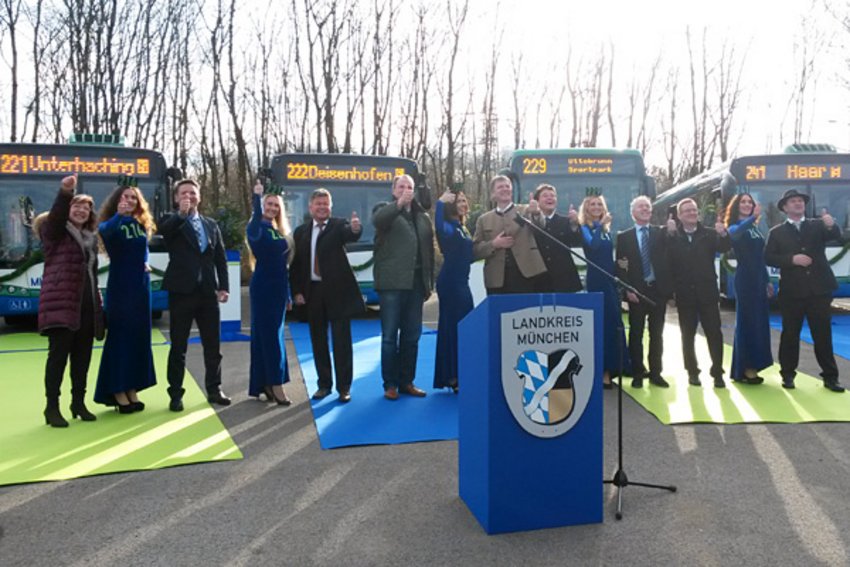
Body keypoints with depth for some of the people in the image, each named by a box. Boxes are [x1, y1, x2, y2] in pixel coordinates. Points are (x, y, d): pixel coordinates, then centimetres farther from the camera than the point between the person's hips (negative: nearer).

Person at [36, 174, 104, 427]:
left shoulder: (91, 238, 19)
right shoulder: (55, 232, 2)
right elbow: (56, 216, -22)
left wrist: (97, 303, 18)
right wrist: (65, 193, -39)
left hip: (86, 305, 6)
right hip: (61, 303, -6)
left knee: (82, 356, 8)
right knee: (59, 354, -6)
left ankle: (78, 402, 18)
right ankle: (52, 407, 0)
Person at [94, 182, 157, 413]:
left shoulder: (141, 225, 9)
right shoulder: (112, 224, -8)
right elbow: (103, 230, -32)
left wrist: (146, 264, 0)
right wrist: (118, 215, -49)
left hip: (141, 285, 6)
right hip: (120, 286, -6)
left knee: (139, 337, 8)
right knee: (120, 336, -3)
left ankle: (132, 391, 17)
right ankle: (117, 392, 3)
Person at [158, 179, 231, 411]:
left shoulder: (211, 224, 13)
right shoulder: (172, 221, 3)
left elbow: (220, 258, 11)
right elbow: (162, 230, -22)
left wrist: (223, 287, 3)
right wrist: (181, 213, -36)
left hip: (208, 292, 4)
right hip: (182, 291, -3)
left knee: (213, 346, 8)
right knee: (178, 347, 3)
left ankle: (214, 390, 20)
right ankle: (175, 394, 12)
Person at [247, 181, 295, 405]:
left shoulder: (281, 232, 14)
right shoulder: (257, 229, -5)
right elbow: (256, 220, -33)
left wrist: (288, 294, 16)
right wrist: (257, 197, -43)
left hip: (279, 287, 7)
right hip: (262, 287, -7)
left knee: (274, 334, 10)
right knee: (268, 334, -6)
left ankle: (266, 383, 17)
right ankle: (275, 384, -4)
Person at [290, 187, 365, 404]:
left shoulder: (339, 225, -1)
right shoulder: (301, 231, 10)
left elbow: (351, 235, -24)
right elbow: (296, 264, 11)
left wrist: (355, 228, -48)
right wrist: (297, 291, 2)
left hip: (337, 291, -4)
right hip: (312, 292, 4)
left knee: (341, 340, 0)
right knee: (318, 340, 11)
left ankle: (344, 387, 9)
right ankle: (324, 384, 24)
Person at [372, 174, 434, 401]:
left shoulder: (422, 216, 17)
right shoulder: (385, 209, 6)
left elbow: (429, 250, 16)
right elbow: (377, 220, -20)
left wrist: (429, 283, 11)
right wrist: (399, 204, -32)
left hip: (415, 283, 5)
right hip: (392, 283, -4)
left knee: (412, 336, 9)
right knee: (390, 336, 0)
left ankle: (406, 382, 19)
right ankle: (390, 384, 7)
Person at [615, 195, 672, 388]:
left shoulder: (661, 233, 8)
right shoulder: (624, 237, 4)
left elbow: (669, 259, 1)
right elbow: (620, 267, 0)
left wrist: (669, 286, -11)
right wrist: (627, 290, -9)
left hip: (658, 289, 1)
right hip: (636, 291, -1)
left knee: (657, 334, 7)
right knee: (636, 334, 3)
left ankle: (656, 373, 16)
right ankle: (638, 374, 12)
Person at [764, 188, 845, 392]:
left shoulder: (818, 225, 8)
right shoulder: (776, 232, 4)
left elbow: (836, 236, -10)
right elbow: (768, 258, -4)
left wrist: (831, 225, -31)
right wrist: (792, 259, -17)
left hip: (819, 289, 1)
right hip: (792, 291, -1)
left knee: (823, 334, 6)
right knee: (790, 334, 6)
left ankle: (830, 376, 15)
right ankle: (788, 374, 16)